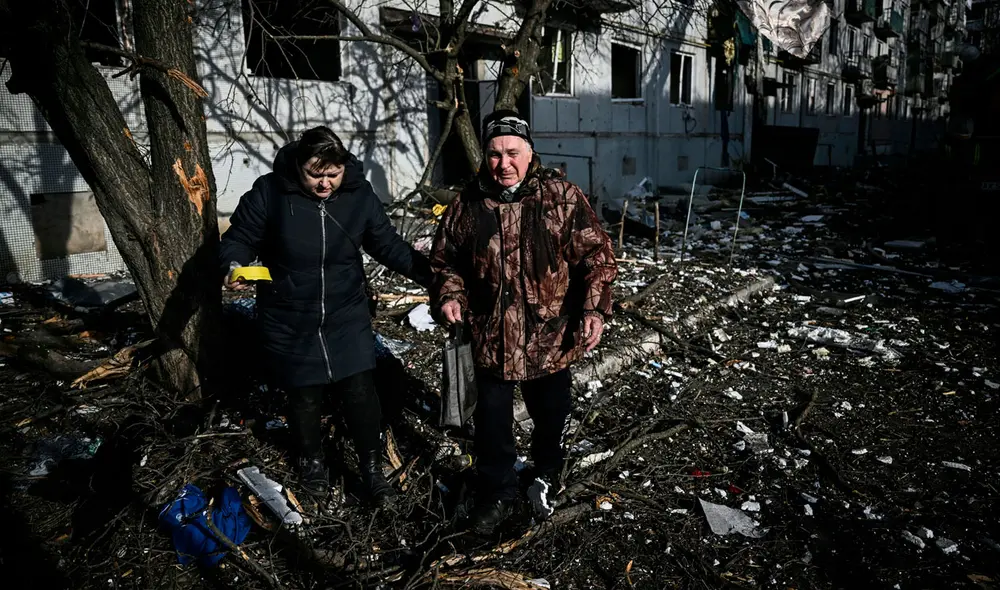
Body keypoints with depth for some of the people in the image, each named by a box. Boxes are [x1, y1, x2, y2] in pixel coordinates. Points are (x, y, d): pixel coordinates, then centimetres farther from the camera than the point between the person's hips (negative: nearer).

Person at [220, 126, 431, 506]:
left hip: (347, 317, 1)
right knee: (304, 397, 13)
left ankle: (372, 468, 23)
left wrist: (432, 275, -12)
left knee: (361, 393, 2)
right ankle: (311, 460, 41)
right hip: (290, 324, -1)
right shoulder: (268, 193, -14)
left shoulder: (359, 195, -8)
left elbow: (390, 247, 0)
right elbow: (239, 239, -3)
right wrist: (234, 267, -25)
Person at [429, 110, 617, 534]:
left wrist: (594, 308, -19)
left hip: (550, 339, -1)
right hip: (490, 339, 1)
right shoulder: (467, 205, -3)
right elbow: (445, 261, 8)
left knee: (551, 416, 21)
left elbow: (597, 256, -7)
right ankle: (497, 493, 40)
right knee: (492, 421, 15)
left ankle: (547, 477, 51)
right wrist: (449, 296, -11)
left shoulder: (563, 197, -9)